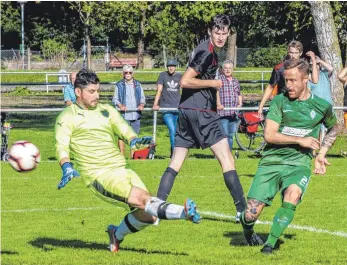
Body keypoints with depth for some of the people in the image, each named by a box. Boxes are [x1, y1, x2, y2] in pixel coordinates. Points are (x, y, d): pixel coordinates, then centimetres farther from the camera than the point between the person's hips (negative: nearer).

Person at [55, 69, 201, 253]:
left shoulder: (107, 111, 18)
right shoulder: (67, 118, 2)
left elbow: (124, 130, 8)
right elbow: (61, 146, -10)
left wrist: (134, 140, -16)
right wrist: (66, 167, -29)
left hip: (121, 170, 6)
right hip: (99, 176, -6)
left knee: (148, 215, -3)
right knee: (142, 199, -26)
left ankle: (117, 234, 23)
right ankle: (184, 212, -36)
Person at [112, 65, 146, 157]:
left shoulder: (138, 85, 14)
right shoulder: (119, 85, 5)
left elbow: (142, 98, 13)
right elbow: (115, 99, 2)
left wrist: (141, 105, -8)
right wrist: (120, 105, -17)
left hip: (136, 114, 3)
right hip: (123, 115, -3)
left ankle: (132, 156, 11)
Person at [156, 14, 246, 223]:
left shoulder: (210, 51, 17)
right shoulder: (206, 52, -12)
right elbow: (185, 81, -19)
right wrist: (213, 83, -10)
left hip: (187, 111, 10)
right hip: (200, 111, -10)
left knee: (176, 162, 9)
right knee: (227, 160, -7)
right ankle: (242, 211, -10)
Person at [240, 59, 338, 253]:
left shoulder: (322, 106, 6)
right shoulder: (280, 101, 0)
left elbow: (334, 129, 27)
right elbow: (269, 134, -8)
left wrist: (321, 154, 16)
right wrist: (300, 140, -11)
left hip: (299, 164, 0)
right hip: (272, 162, 0)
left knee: (293, 194, -35)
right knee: (251, 214, -11)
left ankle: (270, 243, -24)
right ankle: (248, 230, 27)